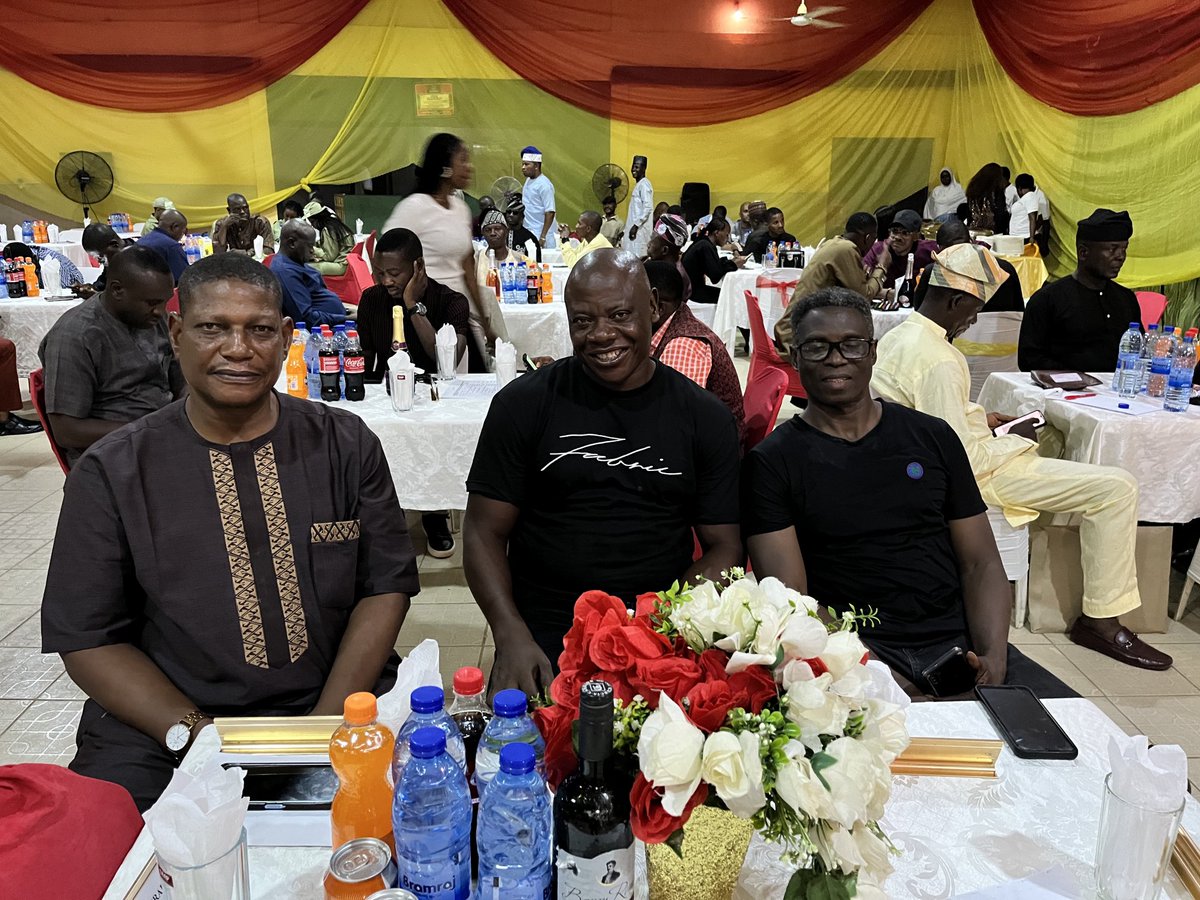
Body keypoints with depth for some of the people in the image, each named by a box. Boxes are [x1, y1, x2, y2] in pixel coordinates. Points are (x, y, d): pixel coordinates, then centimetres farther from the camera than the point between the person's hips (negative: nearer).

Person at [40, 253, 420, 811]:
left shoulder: (347, 445, 3)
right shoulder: (111, 472, 1)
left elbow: (386, 587, 1)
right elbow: (86, 637, 1)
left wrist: (328, 719, -12)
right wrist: (195, 733, -13)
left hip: (339, 704, 2)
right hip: (160, 729, -1)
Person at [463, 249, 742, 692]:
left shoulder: (705, 418, 4)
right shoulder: (522, 403, 0)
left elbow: (723, 545, 5)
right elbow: (485, 532, 1)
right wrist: (512, 635, -14)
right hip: (542, 643, -1)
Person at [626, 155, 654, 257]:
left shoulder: (644, 184, -12)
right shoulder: (638, 184, 18)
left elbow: (648, 208, -21)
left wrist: (636, 225, -22)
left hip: (640, 229, -10)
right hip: (636, 227, 10)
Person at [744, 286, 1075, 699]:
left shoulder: (933, 437, 11)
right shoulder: (772, 461, 0)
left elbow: (981, 563, 11)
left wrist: (993, 658, -8)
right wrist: (880, 679, -20)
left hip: (957, 641, 4)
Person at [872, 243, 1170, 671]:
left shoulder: (898, 335, 1)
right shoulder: (938, 361, -29)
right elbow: (965, 459, -28)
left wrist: (980, 417, 11)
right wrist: (1016, 441, -11)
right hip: (975, 474, -11)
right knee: (1118, 488, -10)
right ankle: (1100, 620, 2)